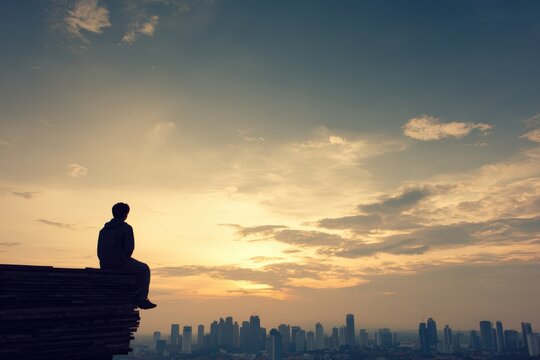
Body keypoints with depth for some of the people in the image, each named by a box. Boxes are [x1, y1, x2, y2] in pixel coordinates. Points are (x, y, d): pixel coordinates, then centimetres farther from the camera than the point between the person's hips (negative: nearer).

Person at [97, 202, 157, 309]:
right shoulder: (126, 228, -8)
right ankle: (142, 300, 15)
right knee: (144, 269, 16)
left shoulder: (104, 229, 15)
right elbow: (129, 247, -15)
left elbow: (100, 249, 16)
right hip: (120, 262, -8)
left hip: (104, 265, 8)